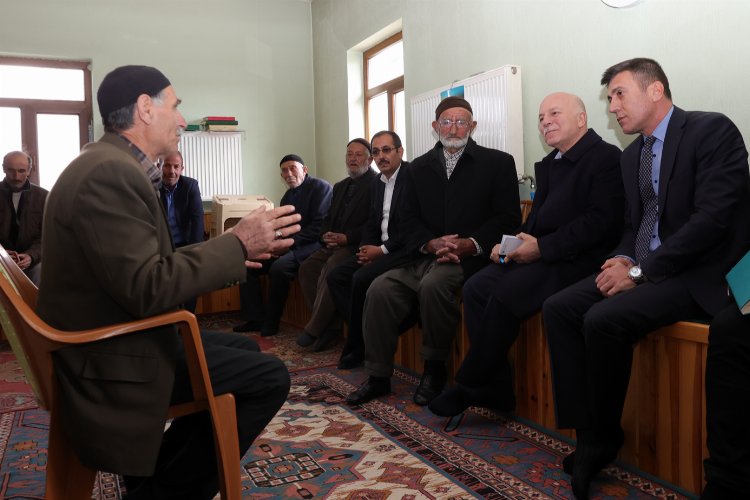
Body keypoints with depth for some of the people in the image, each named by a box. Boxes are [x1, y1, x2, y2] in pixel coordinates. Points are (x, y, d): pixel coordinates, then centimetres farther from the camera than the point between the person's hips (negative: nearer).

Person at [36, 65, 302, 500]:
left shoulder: (114, 166, 9)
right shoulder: (109, 172, -23)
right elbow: (147, 288, -29)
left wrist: (225, 253, 8)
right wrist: (237, 245, -22)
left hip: (119, 337, 10)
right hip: (114, 362, -10)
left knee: (246, 349, 21)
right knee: (270, 377, -8)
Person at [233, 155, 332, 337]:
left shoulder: (320, 187, -6)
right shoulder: (288, 195, 18)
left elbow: (320, 226, -17)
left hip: (312, 245, -9)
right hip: (288, 246, 9)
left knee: (279, 267, -33)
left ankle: (271, 323, -15)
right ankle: (255, 319, -1)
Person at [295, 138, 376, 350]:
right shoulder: (340, 187, 23)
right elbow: (328, 219, 21)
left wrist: (346, 237, -19)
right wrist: (326, 235, -2)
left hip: (357, 245, -8)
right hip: (335, 244, 8)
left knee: (330, 268, -31)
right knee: (307, 267, -13)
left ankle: (314, 329, -21)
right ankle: (330, 325, -11)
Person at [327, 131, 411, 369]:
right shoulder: (376, 184, 15)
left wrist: (383, 250, -15)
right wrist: (368, 249, -2)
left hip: (404, 249, -8)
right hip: (378, 249, 8)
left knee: (362, 278, -26)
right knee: (336, 276, -7)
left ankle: (357, 346, -7)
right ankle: (362, 336, -3)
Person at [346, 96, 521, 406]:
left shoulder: (498, 163, 4)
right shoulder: (419, 168, 16)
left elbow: (508, 218, -2)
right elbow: (411, 220, 12)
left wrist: (468, 245, -16)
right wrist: (431, 243, -10)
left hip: (473, 257, -4)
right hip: (426, 256, 5)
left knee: (433, 284, -33)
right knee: (380, 288, -17)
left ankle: (435, 369, -11)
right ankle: (378, 376, -4)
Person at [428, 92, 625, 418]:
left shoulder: (606, 157, -6)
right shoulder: (549, 164, 20)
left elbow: (601, 221, -17)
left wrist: (541, 247, -20)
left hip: (577, 258, -8)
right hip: (540, 255, 8)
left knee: (505, 294, -26)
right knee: (476, 287, -11)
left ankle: (470, 387, -8)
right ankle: (495, 389, -6)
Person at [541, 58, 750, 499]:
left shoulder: (712, 131, -10)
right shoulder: (632, 155, 15)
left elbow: (714, 217, -20)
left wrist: (640, 270, -19)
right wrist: (624, 259, -5)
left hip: (701, 273, -8)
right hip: (644, 268, 8)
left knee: (603, 320, -29)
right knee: (558, 309, -10)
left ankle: (604, 436, -6)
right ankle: (588, 435, -6)